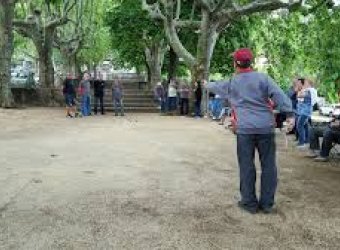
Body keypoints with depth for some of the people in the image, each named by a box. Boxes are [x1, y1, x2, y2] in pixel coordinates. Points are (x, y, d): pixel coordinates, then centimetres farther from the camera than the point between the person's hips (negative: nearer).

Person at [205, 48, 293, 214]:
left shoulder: (231, 83, 9)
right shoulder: (263, 78, 3)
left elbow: (216, 87, 29)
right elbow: (279, 95, -9)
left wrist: (207, 84, 50)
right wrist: (289, 113, -13)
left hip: (244, 129, 0)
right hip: (266, 127, 0)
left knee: (246, 166, 7)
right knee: (268, 165, 8)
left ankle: (249, 202, 13)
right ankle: (267, 203, 13)